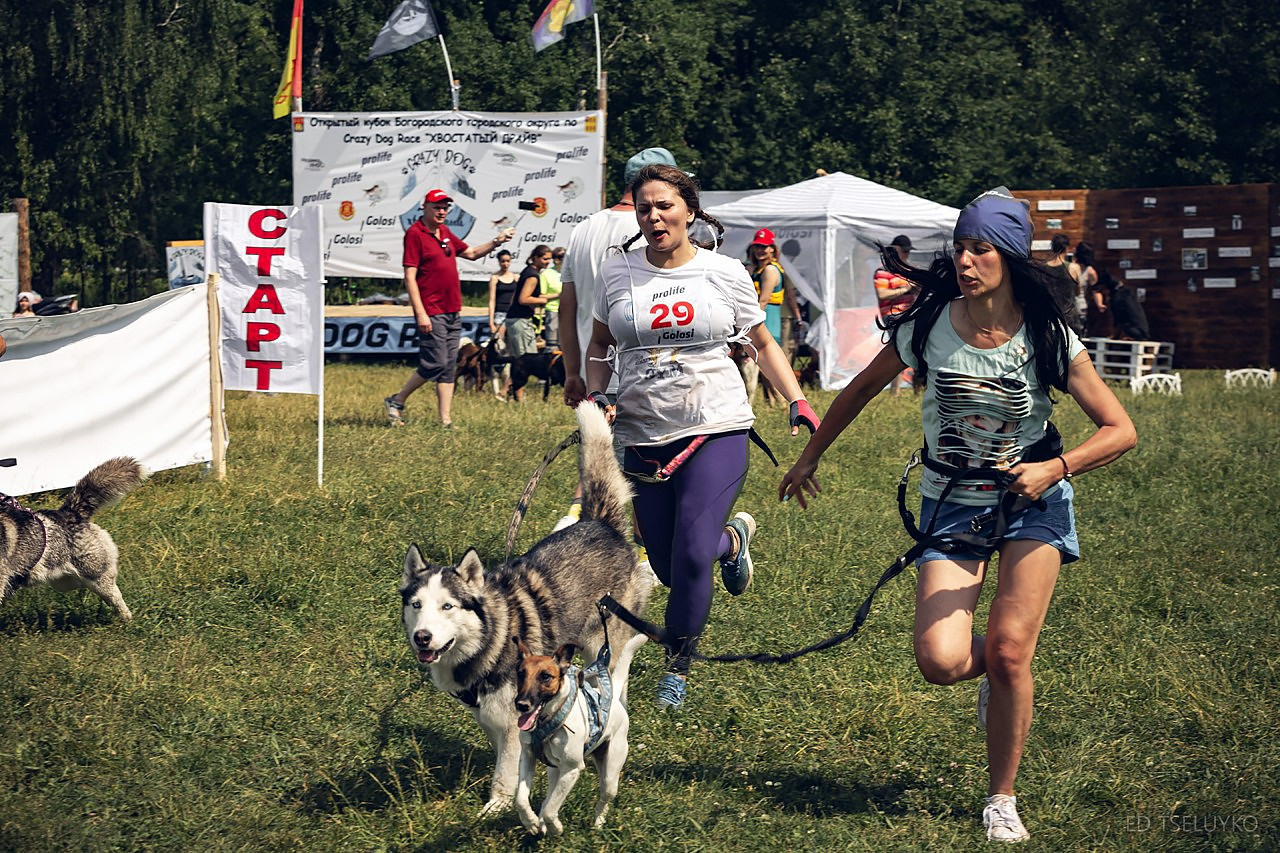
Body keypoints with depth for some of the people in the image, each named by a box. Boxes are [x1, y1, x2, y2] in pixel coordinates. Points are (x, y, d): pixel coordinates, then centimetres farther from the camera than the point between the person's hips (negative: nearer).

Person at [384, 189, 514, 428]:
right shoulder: (415, 234, -8)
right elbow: (409, 276, -13)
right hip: (431, 313, -8)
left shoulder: (445, 233, 16)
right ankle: (396, 401, 5)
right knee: (435, 363, -11)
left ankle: (446, 420, 6)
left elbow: (471, 253, 31)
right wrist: (420, 313, -19)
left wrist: (496, 242, 15)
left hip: (453, 312, 8)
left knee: (449, 367, 5)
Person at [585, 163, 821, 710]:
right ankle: (733, 538, 41)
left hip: (716, 429, -3)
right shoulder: (617, 275, 4)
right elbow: (600, 345, 18)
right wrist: (595, 393, 0)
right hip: (643, 436, 3)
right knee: (667, 569, 7)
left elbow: (763, 344, 12)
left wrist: (798, 401, 1)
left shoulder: (725, 273, 1)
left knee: (691, 554, -16)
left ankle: (678, 667, 4)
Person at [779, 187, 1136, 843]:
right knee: (941, 661, -15)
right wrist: (809, 458, 17)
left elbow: (1120, 429, -10)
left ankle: (1002, 799, 7)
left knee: (1007, 651, -12)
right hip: (951, 504, 1)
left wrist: (1054, 468, -26)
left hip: (1031, 501, -1)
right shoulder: (927, 326, -9)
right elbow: (862, 387, 10)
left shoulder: (1047, 337, -13)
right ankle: (995, 672, 23)